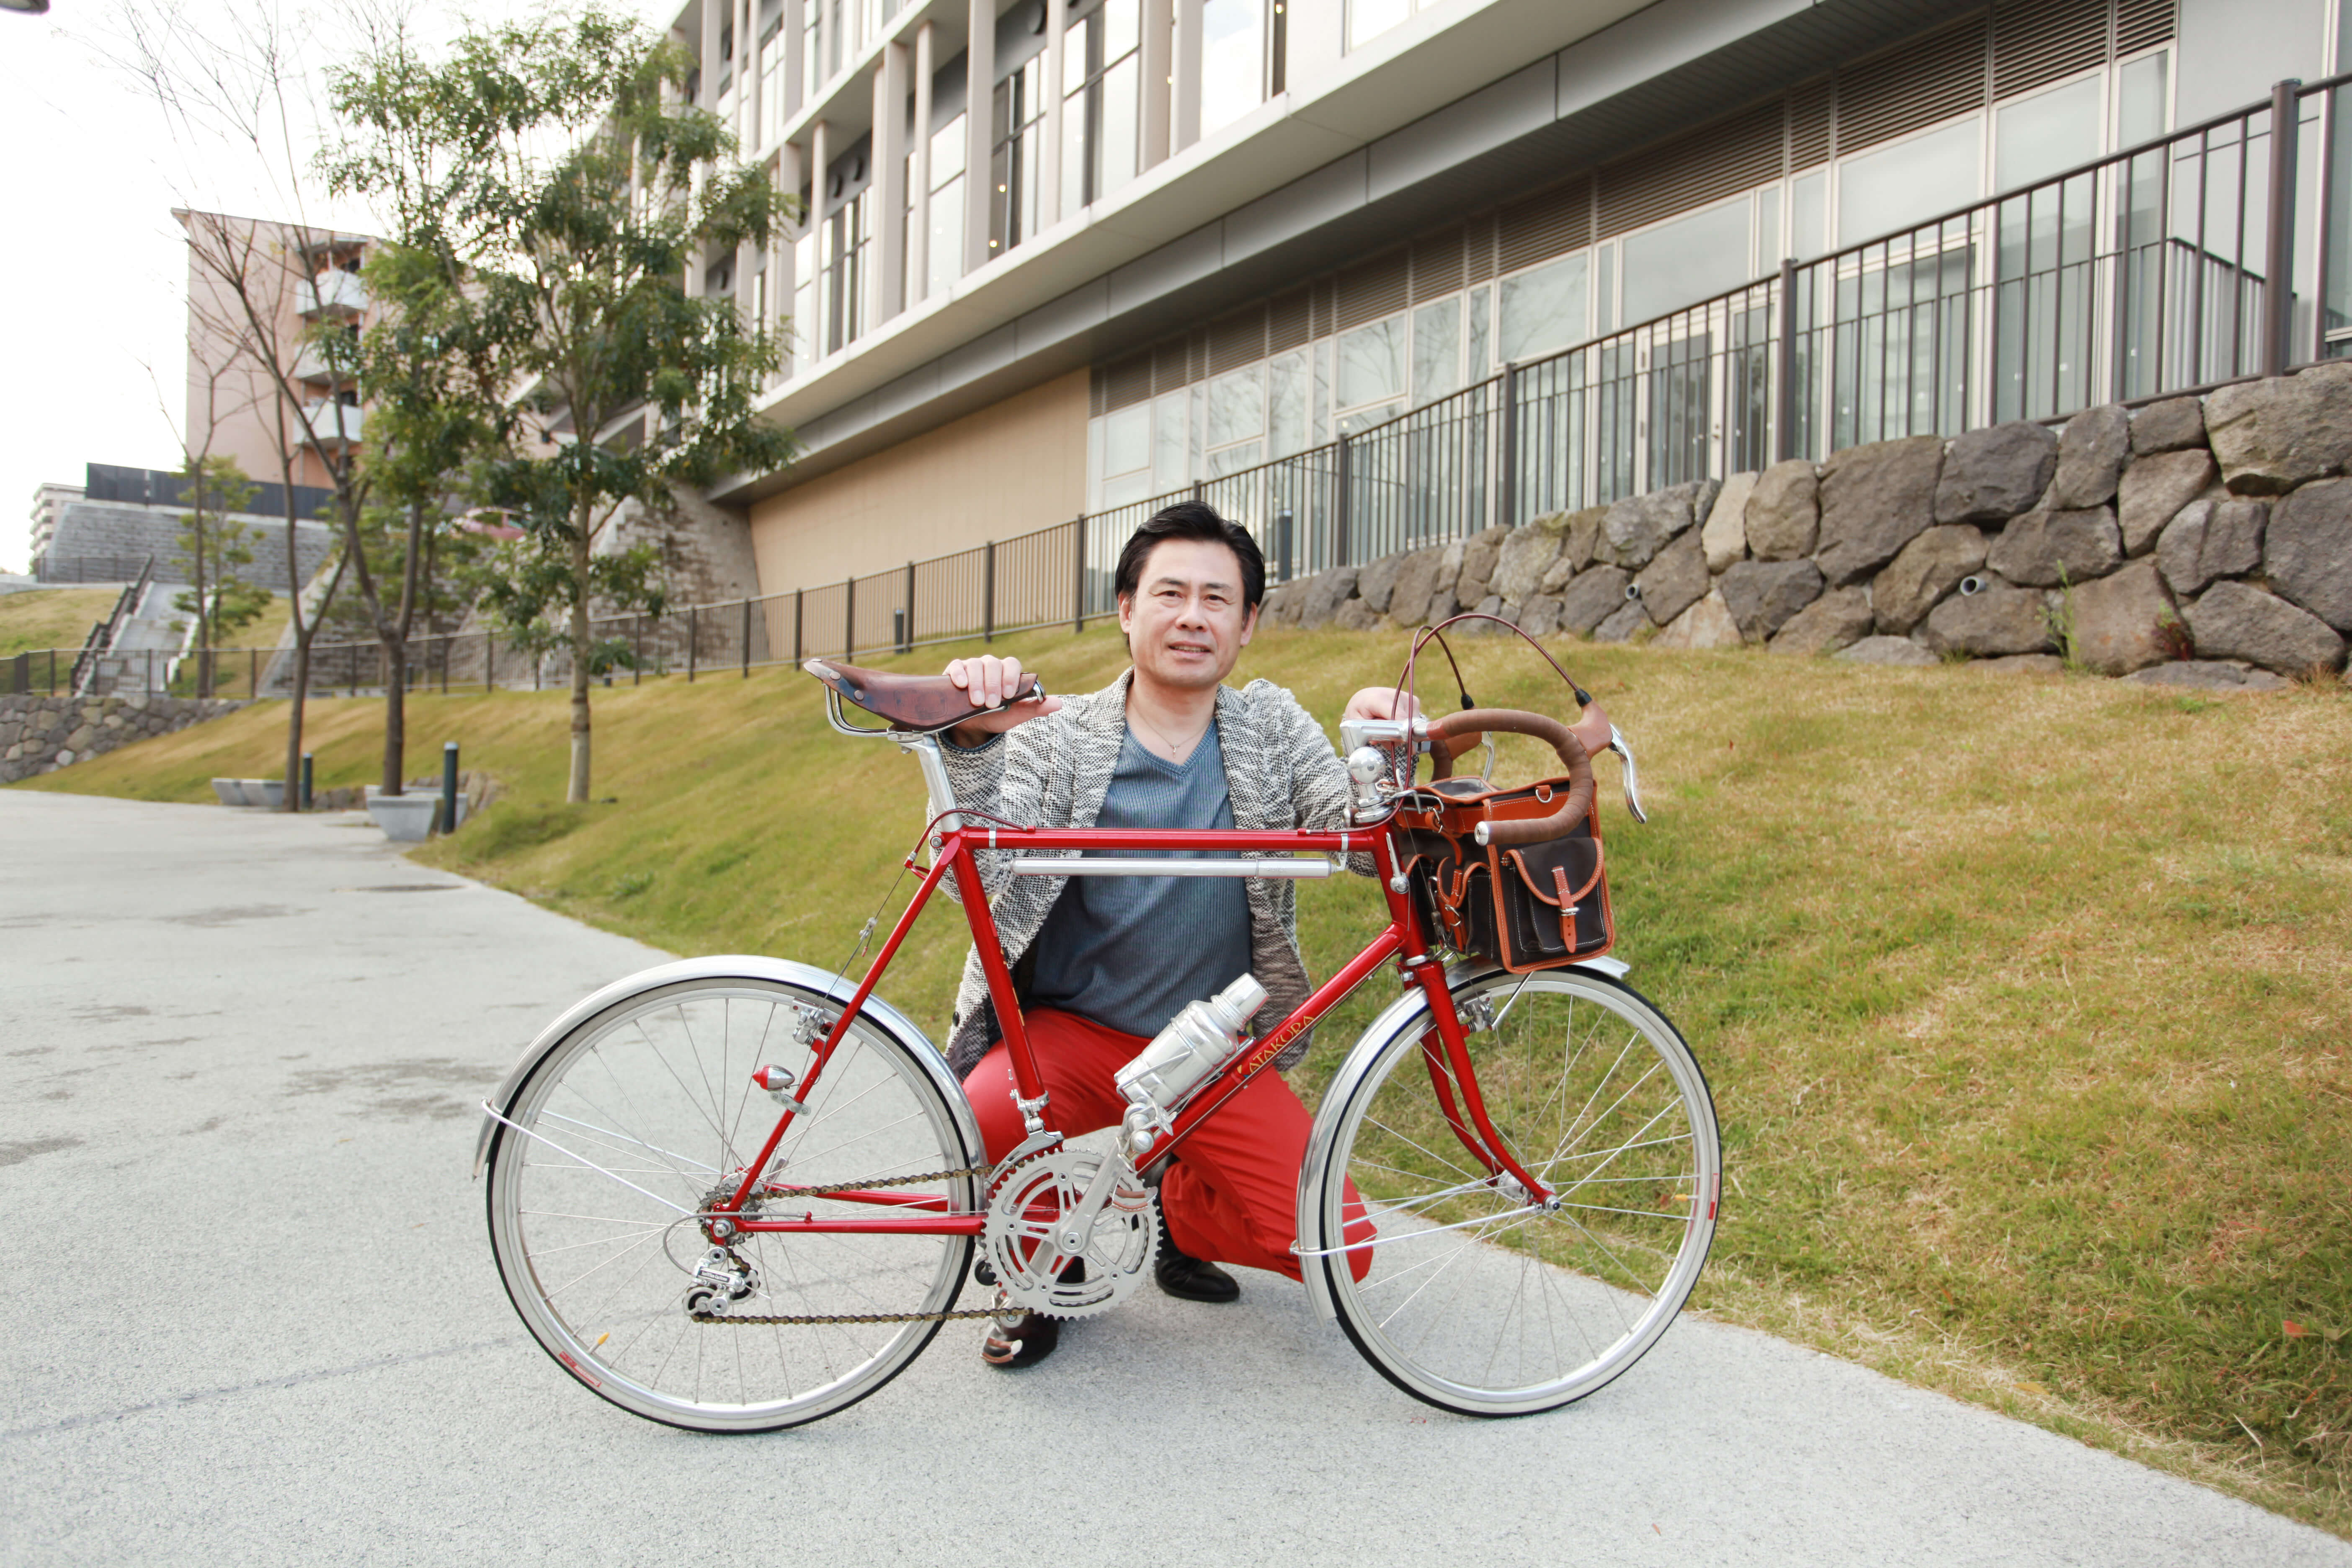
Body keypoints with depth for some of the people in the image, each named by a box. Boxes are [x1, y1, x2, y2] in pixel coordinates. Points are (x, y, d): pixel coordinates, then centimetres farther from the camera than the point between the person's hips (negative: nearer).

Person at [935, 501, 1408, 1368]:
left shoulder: (1273, 727, 6)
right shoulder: (1056, 737, -2)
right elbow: (983, 881, -16)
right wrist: (973, 746, -32)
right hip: (1071, 1031, -1)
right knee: (982, 1124, -32)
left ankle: (1181, 1210, 22)